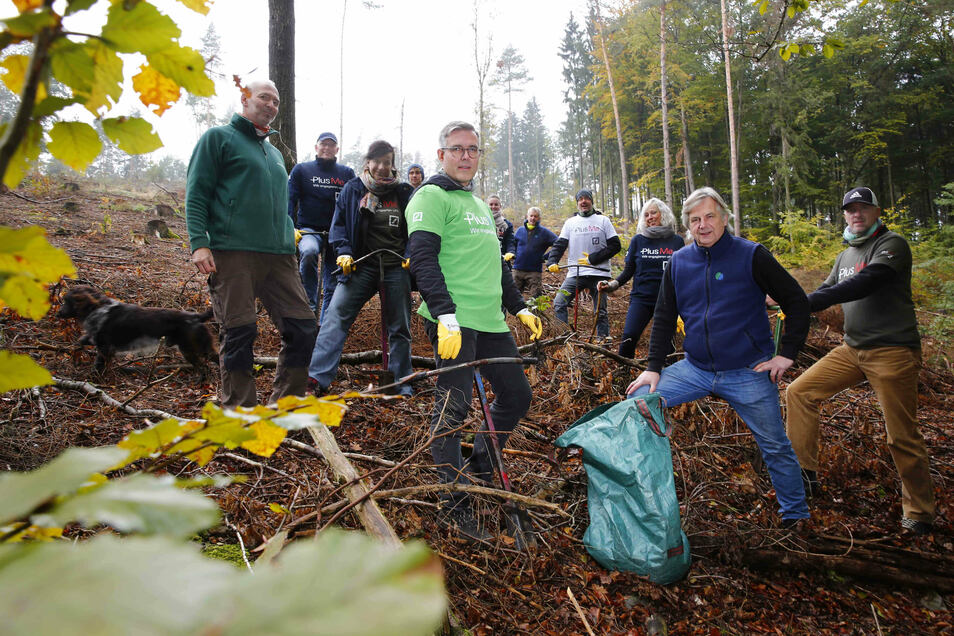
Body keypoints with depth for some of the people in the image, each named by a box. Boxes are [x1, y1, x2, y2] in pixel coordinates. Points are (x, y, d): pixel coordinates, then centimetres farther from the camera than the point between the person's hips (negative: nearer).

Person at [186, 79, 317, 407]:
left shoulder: (275, 153, 27)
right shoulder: (219, 137, 7)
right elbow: (196, 193, -1)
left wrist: (289, 237, 24)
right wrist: (198, 242, -12)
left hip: (279, 255, 6)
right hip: (233, 254, -6)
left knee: (303, 328, -1)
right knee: (238, 333, -5)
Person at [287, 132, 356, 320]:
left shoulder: (347, 173, 11)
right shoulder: (301, 170, 7)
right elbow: (289, 200, 1)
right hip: (309, 230, -2)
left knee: (333, 285, 2)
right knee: (309, 251, -37)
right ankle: (311, 306, -25)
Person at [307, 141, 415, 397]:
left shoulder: (404, 192, 5)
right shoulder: (352, 189, 5)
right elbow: (339, 224, 8)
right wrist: (343, 252, -8)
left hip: (396, 267, 1)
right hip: (361, 265, 0)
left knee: (400, 327, 6)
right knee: (336, 315, -15)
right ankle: (317, 377, -16)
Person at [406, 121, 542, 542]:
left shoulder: (480, 205, 27)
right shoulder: (432, 197, -1)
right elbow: (422, 258, -13)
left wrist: (520, 307, 25)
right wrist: (445, 315, -23)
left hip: (491, 322, 9)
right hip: (453, 321, -9)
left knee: (516, 398, 12)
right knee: (453, 409, -6)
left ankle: (478, 471, 28)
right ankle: (454, 504, 5)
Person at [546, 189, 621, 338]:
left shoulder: (603, 221, 8)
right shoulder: (571, 222, 13)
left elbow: (615, 246, 2)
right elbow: (559, 245, 6)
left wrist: (592, 259, -9)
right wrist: (552, 262, -14)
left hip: (598, 274, -1)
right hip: (574, 274, 2)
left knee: (601, 312, 2)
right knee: (558, 304, -14)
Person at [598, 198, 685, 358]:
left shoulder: (677, 241, 6)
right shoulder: (638, 240, 5)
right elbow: (628, 271, 9)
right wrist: (612, 285, -7)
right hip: (641, 299, -1)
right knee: (629, 338, -18)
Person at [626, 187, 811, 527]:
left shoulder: (751, 256, -8)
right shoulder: (678, 262, 2)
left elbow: (797, 302, -3)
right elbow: (664, 318, 9)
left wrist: (786, 354, -8)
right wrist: (653, 367, 2)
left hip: (748, 373, -3)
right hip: (695, 369, 3)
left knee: (775, 447, 8)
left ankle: (795, 515, 32)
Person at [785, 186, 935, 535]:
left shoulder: (893, 245, -8)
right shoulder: (845, 256, 17)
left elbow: (864, 284, -23)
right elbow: (825, 293, 15)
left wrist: (806, 302, -28)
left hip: (893, 351, -7)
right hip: (852, 349, 7)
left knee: (902, 437, -2)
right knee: (799, 392, 0)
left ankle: (919, 512, 16)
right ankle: (804, 471, 9)